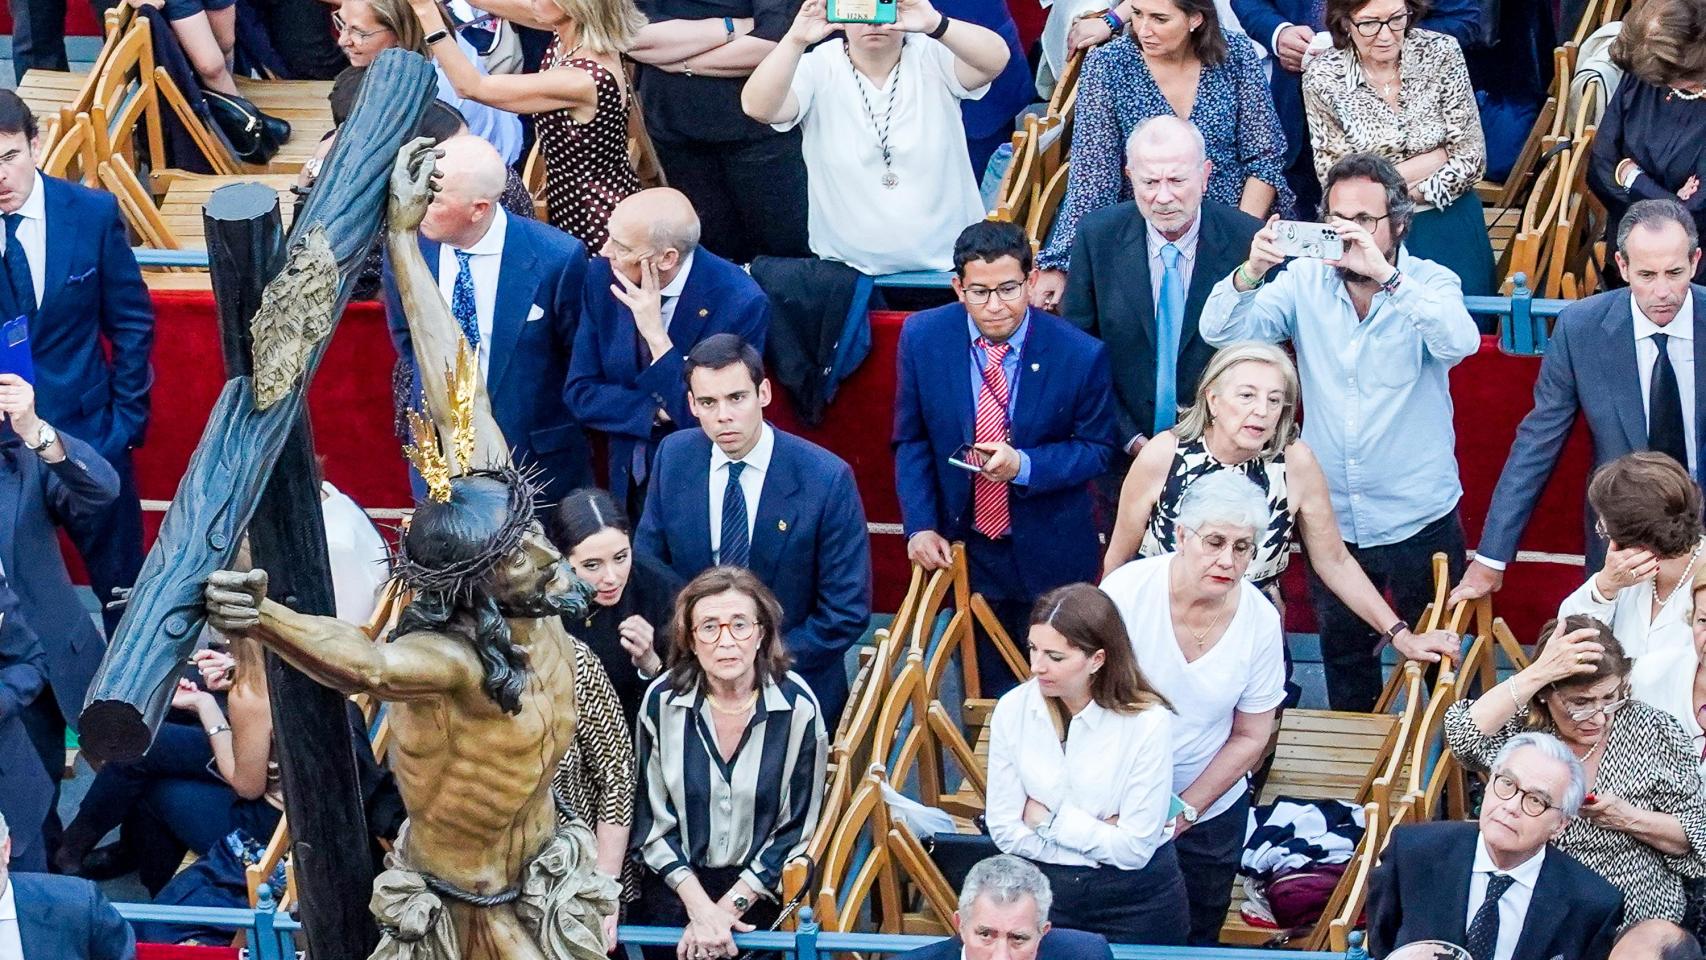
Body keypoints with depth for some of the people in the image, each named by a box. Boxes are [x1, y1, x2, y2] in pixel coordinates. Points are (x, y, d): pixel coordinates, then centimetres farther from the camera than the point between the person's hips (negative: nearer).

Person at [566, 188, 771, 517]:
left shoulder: (742, 303, -25)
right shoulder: (603, 276, -10)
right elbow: (581, 392, -5)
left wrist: (656, 335, -31)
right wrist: (658, 413, -21)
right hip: (628, 481, 4)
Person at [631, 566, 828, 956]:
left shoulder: (798, 707, -11)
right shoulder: (662, 701, -7)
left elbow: (797, 830, -6)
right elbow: (652, 822, -3)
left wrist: (729, 908, -11)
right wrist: (700, 907, -13)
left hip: (760, 893, -1)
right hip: (674, 892, 1)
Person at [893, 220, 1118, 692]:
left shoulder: (1080, 354, -17)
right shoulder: (922, 338, -10)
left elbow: (1096, 450, -8)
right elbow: (911, 441, 0)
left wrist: (1024, 465, -26)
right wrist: (920, 525, -11)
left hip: (1050, 553, -2)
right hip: (962, 547, 2)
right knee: (984, 691, 14)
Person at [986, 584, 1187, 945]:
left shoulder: (1148, 722, -20)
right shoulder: (1013, 710, -12)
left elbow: (1135, 848, -19)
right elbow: (1004, 830, -10)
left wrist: (1049, 818, -14)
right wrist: (1101, 836, -14)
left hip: (1137, 900, -2)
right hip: (1043, 890, 2)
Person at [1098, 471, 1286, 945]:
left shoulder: (1260, 620, -13)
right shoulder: (1128, 590, -20)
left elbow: (1250, 737, -3)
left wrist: (1185, 810, -7)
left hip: (1209, 813, 2)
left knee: (1195, 942, 14)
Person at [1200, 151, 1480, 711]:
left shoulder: (1430, 283, -9)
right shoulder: (1305, 282, -3)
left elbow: (1460, 343, -30)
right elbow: (1220, 333, -12)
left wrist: (1385, 275, -39)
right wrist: (1251, 273, -33)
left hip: (1420, 518, -3)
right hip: (1332, 517, 3)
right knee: (1344, 655, 18)